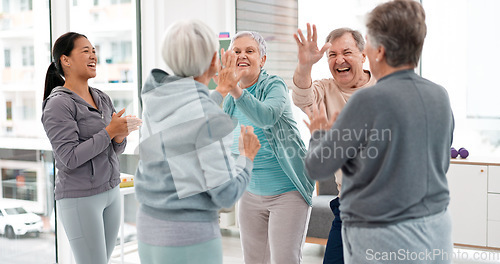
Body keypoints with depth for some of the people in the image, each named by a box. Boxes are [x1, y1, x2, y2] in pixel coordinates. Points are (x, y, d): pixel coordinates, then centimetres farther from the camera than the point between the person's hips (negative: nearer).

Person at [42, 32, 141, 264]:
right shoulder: (58, 104, -13)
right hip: (80, 198, -7)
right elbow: (70, 158, -20)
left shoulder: (102, 98, 9)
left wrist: (120, 137, -10)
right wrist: (109, 132, -20)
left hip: (111, 191, 7)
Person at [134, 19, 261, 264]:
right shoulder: (209, 116, -19)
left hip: (148, 224, 8)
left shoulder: (154, 97, 2)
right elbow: (226, 194, -17)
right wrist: (247, 156, 0)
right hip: (190, 236, -7)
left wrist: (221, 91, 33)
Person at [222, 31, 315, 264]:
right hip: (251, 193, 6)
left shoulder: (274, 85, -12)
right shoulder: (230, 99, 6)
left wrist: (236, 91, -49)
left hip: (287, 191, -6)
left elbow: (266, 117, -36)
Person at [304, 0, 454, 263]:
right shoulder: (440, 96, 0)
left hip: (382, 241, -6)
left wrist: (319, 132, 12)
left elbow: (318, 167, -9)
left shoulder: (367, 101, -19)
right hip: (437, 231, 7)